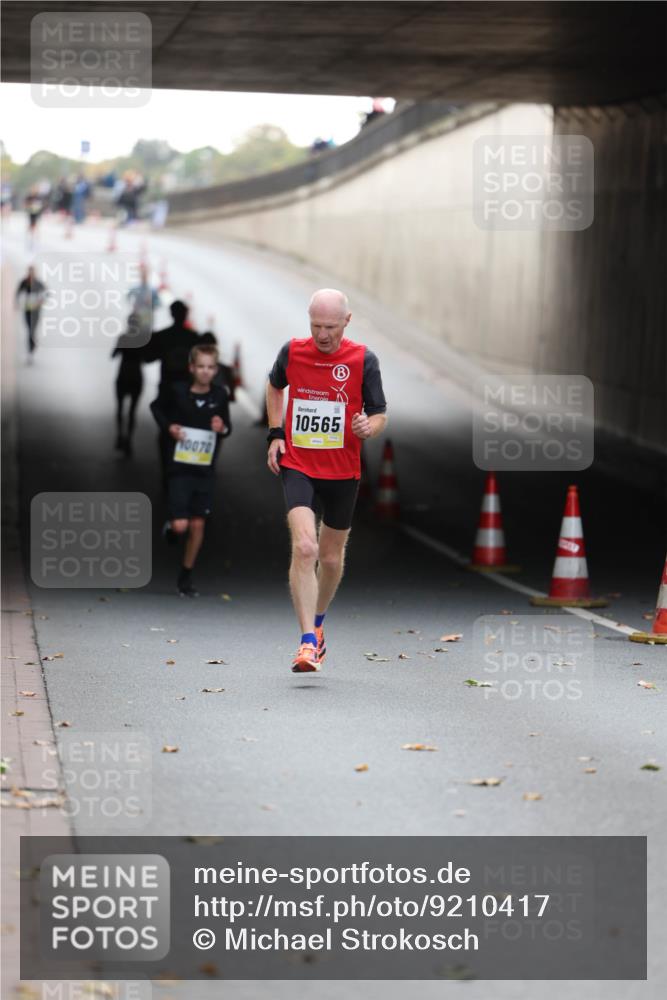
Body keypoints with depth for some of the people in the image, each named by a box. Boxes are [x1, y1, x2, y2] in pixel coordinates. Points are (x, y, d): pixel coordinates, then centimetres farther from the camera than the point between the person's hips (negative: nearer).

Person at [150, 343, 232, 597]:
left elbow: (227, 426, 12)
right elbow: (156, 407, 10)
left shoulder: (219, 395, -3)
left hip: (205, 469, 3)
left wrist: (223, 428, -11)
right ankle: (171, 526, 28)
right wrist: (168, 426, -7)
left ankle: (186, 577, 21)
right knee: (181, 525, -11)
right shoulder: (177, 391, -9)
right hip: (180, 468, -2)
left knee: (198, 525, 6)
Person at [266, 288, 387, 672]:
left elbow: (380, 414, -1)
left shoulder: (363, 359, -8)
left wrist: (368, 426, -25)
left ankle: (317, 623, 42)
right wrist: (276, 434, 8)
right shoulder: (292, 352, -3)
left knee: (332, 558, 15)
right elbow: (275, 386, 19)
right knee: (304, 547, -21)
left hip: (343, 471, 1)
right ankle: (308, 643, -22)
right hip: (297, 466, -1)